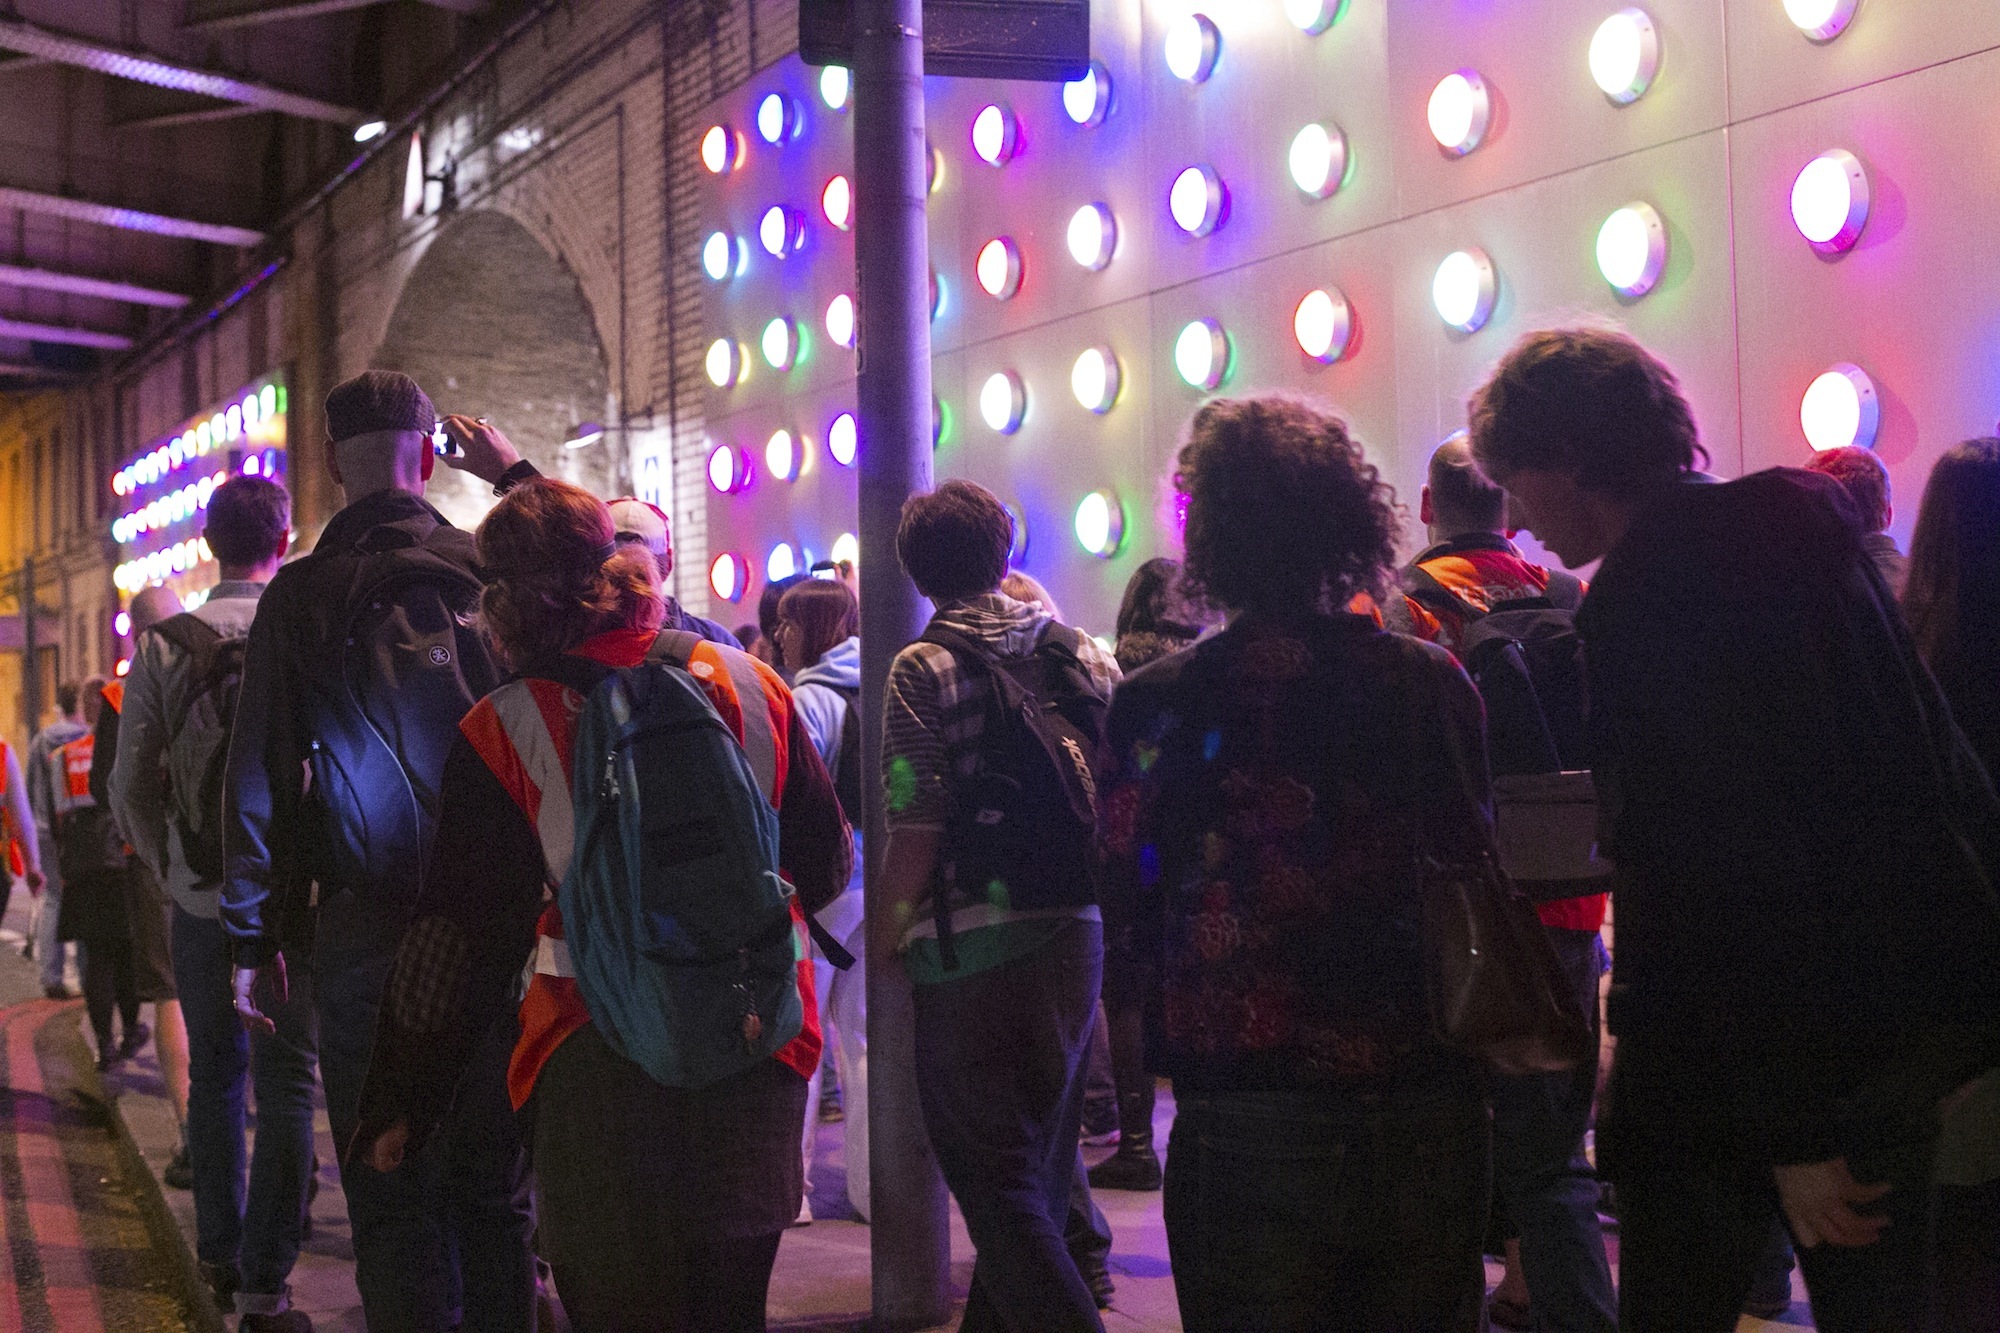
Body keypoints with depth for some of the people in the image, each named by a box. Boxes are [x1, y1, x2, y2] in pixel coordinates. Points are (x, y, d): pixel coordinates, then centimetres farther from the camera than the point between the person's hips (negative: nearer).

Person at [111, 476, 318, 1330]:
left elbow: (131, 785, 0)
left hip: (199, 897, 2)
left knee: (214, 1075, 18)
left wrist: (167, 867, 14)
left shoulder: (163, 645, -3)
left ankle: (218, 1254, 28)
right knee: (285, 1084, 3)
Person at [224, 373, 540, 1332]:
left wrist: (254, 940, 4)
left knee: (392, 1199, 5)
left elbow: (256, 779, -2)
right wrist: (517, 476, 27)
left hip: (365, 930, -2)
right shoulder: (494, 571, 0)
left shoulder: (300, 598, -3)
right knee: (494, 1190, 11)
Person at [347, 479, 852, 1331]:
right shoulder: (751, 685, 1)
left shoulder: (502, 732, -7)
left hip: (598, 1060, -3)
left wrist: (399, 1105, 5)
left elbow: (458, 934, -4)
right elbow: (827, 862, 10)